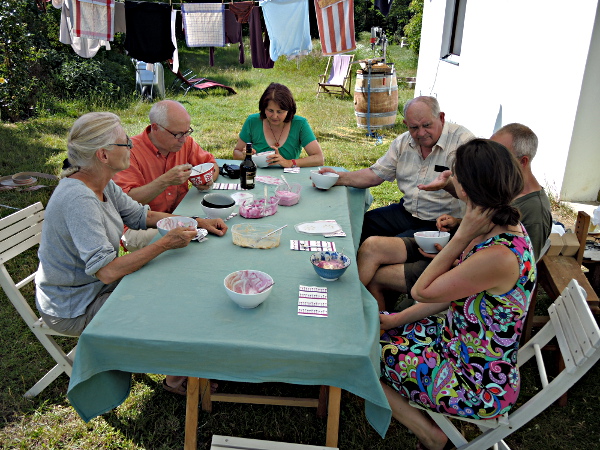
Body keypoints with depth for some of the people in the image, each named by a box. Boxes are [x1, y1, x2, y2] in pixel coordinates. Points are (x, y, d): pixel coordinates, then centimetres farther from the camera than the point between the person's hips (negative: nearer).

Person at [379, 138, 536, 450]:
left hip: (478, 386, -9)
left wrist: (462, 236, -24)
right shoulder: (505, 229, -4)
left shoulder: (498, 257, -34)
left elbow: (422, 291, -20)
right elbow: (452, 292, 3)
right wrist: (396, 320, 2)